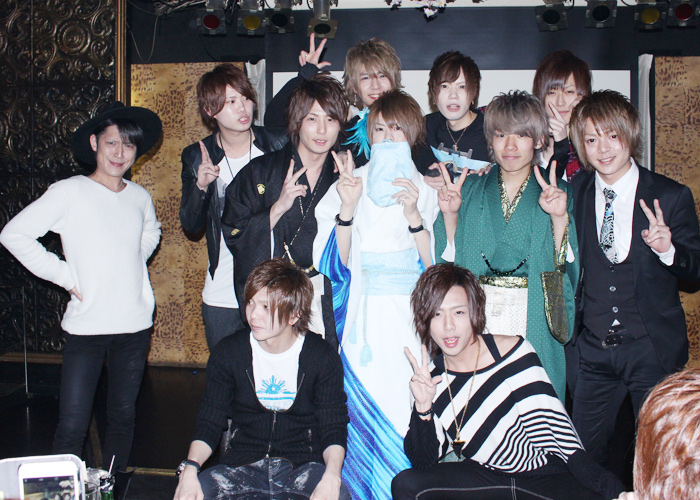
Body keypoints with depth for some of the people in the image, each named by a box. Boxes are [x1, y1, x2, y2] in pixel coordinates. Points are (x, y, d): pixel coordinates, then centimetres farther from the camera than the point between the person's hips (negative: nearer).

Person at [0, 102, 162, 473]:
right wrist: (63, 275, -10)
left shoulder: (140, 197, 6)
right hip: (85, 326, -4)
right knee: (72, 427, -4)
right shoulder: (69, 193, -7)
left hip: (135, 325, 4)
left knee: (123, 417, 15)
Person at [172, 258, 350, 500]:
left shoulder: (323, 357, -5)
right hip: (241, 466, 2)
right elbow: (208, 424, 2)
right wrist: (189, 469, -18)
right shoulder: (227, 352, -1)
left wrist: (331, 477, -24)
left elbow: (334, 430, -4)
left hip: (302, 466, -1)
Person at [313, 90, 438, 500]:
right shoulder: (349, 186, 6)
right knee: (366, 413, -1)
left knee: (408, 414, -2)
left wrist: (413, 214, -18)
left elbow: (438, 266, -5)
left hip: (413, 317, 0)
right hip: (364, 322, 0)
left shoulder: (429, 189, 5)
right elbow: (337, 263, -3)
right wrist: (347, 209, -16)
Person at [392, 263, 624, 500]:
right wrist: (423, 408, -17)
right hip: (486, 477, 3)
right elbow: (424, 464, -1)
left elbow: (551, 424, -8)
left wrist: (599, 480, -18)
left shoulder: (512, 350, -8)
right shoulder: (431, 378, 0)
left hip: (547, 478, -3)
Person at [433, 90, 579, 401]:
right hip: (476, 320, 1)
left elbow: (567, 267, -3)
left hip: (533, 323, -1)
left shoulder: (559, 193, 6)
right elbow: (448, 260, 6)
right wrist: (450, 214, -6)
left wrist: (560, 218, -16)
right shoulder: (469, 190, 10)